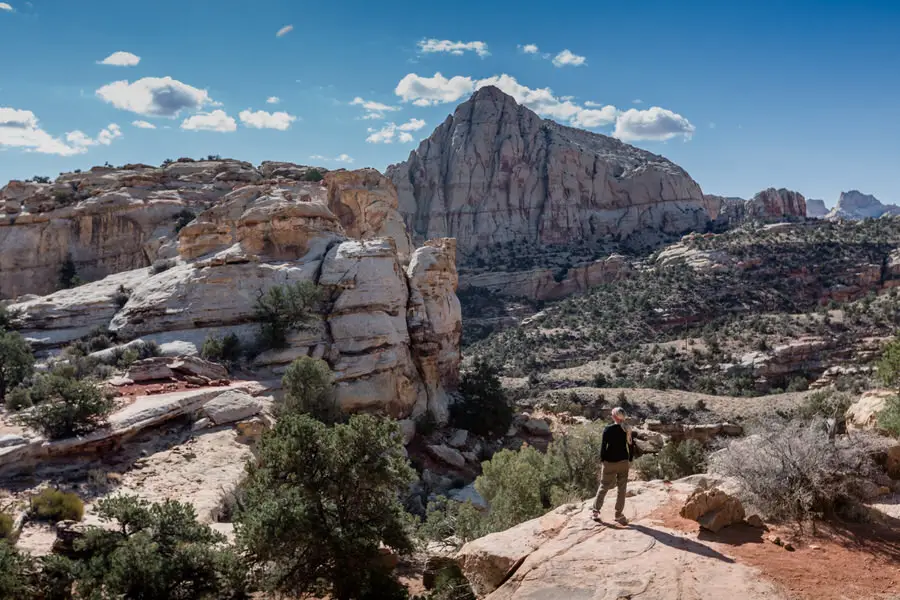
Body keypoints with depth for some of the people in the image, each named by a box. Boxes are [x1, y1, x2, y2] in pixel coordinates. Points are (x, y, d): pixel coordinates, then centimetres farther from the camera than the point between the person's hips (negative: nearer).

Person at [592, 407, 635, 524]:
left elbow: (603, 446, -10)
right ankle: (619, 515, 14)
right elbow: (631, 445, 1)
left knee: (603, 487, 11)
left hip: (610, 462, -2)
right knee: (622, 489, 10)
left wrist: (602, 460, 1)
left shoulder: (608, 429, -11)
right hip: (623, 462, 2)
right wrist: (630, 460, 11)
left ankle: (596, 511, 16)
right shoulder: (627, 429, -2)